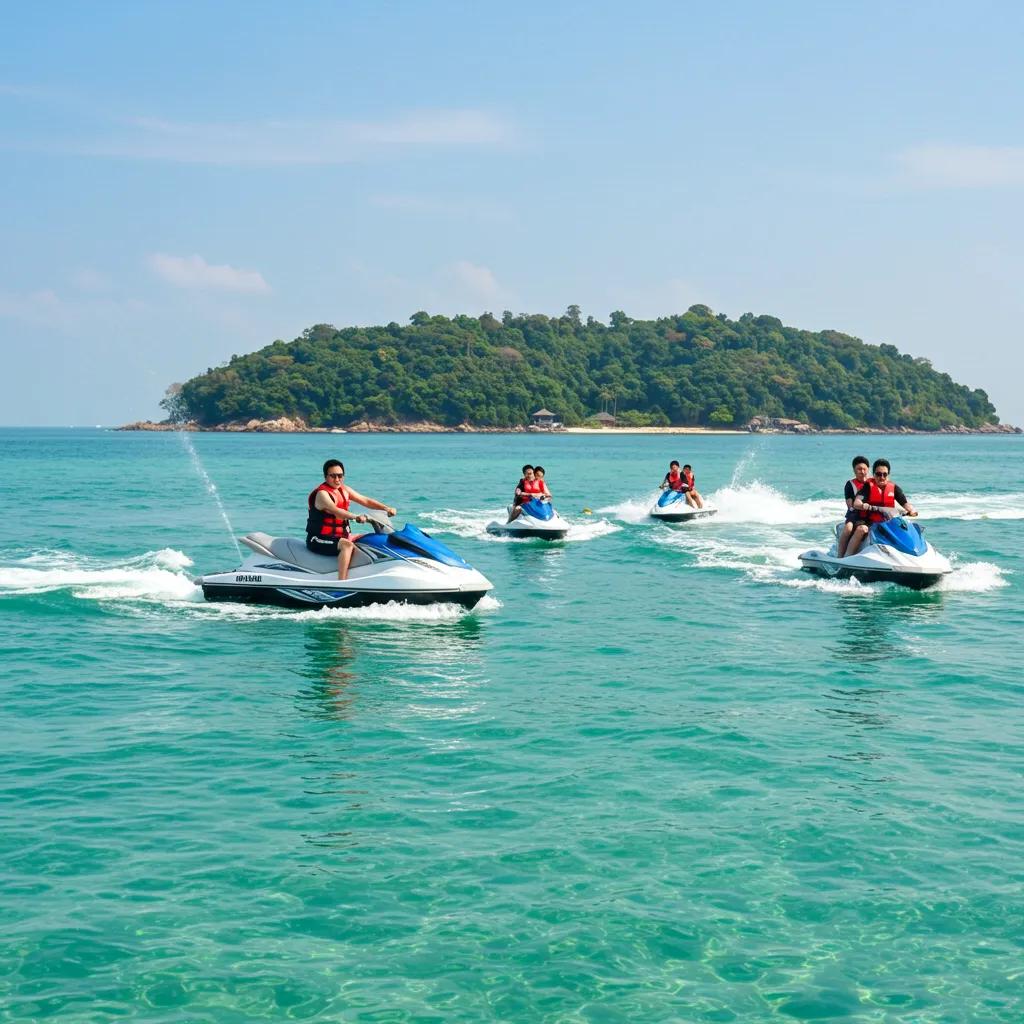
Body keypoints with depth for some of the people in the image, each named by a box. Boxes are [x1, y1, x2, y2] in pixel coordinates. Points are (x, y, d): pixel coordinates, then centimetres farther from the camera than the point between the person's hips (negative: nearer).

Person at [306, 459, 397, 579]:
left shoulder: (344, 490, 9)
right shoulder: (322, 494, -17)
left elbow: (365, 501, 8)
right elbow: (335, 511, -34)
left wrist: (386, 508, -7)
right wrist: (356, 516, -50)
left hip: (340, 535, 9)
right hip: (319, 540, -9)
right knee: (347, 545, -33)